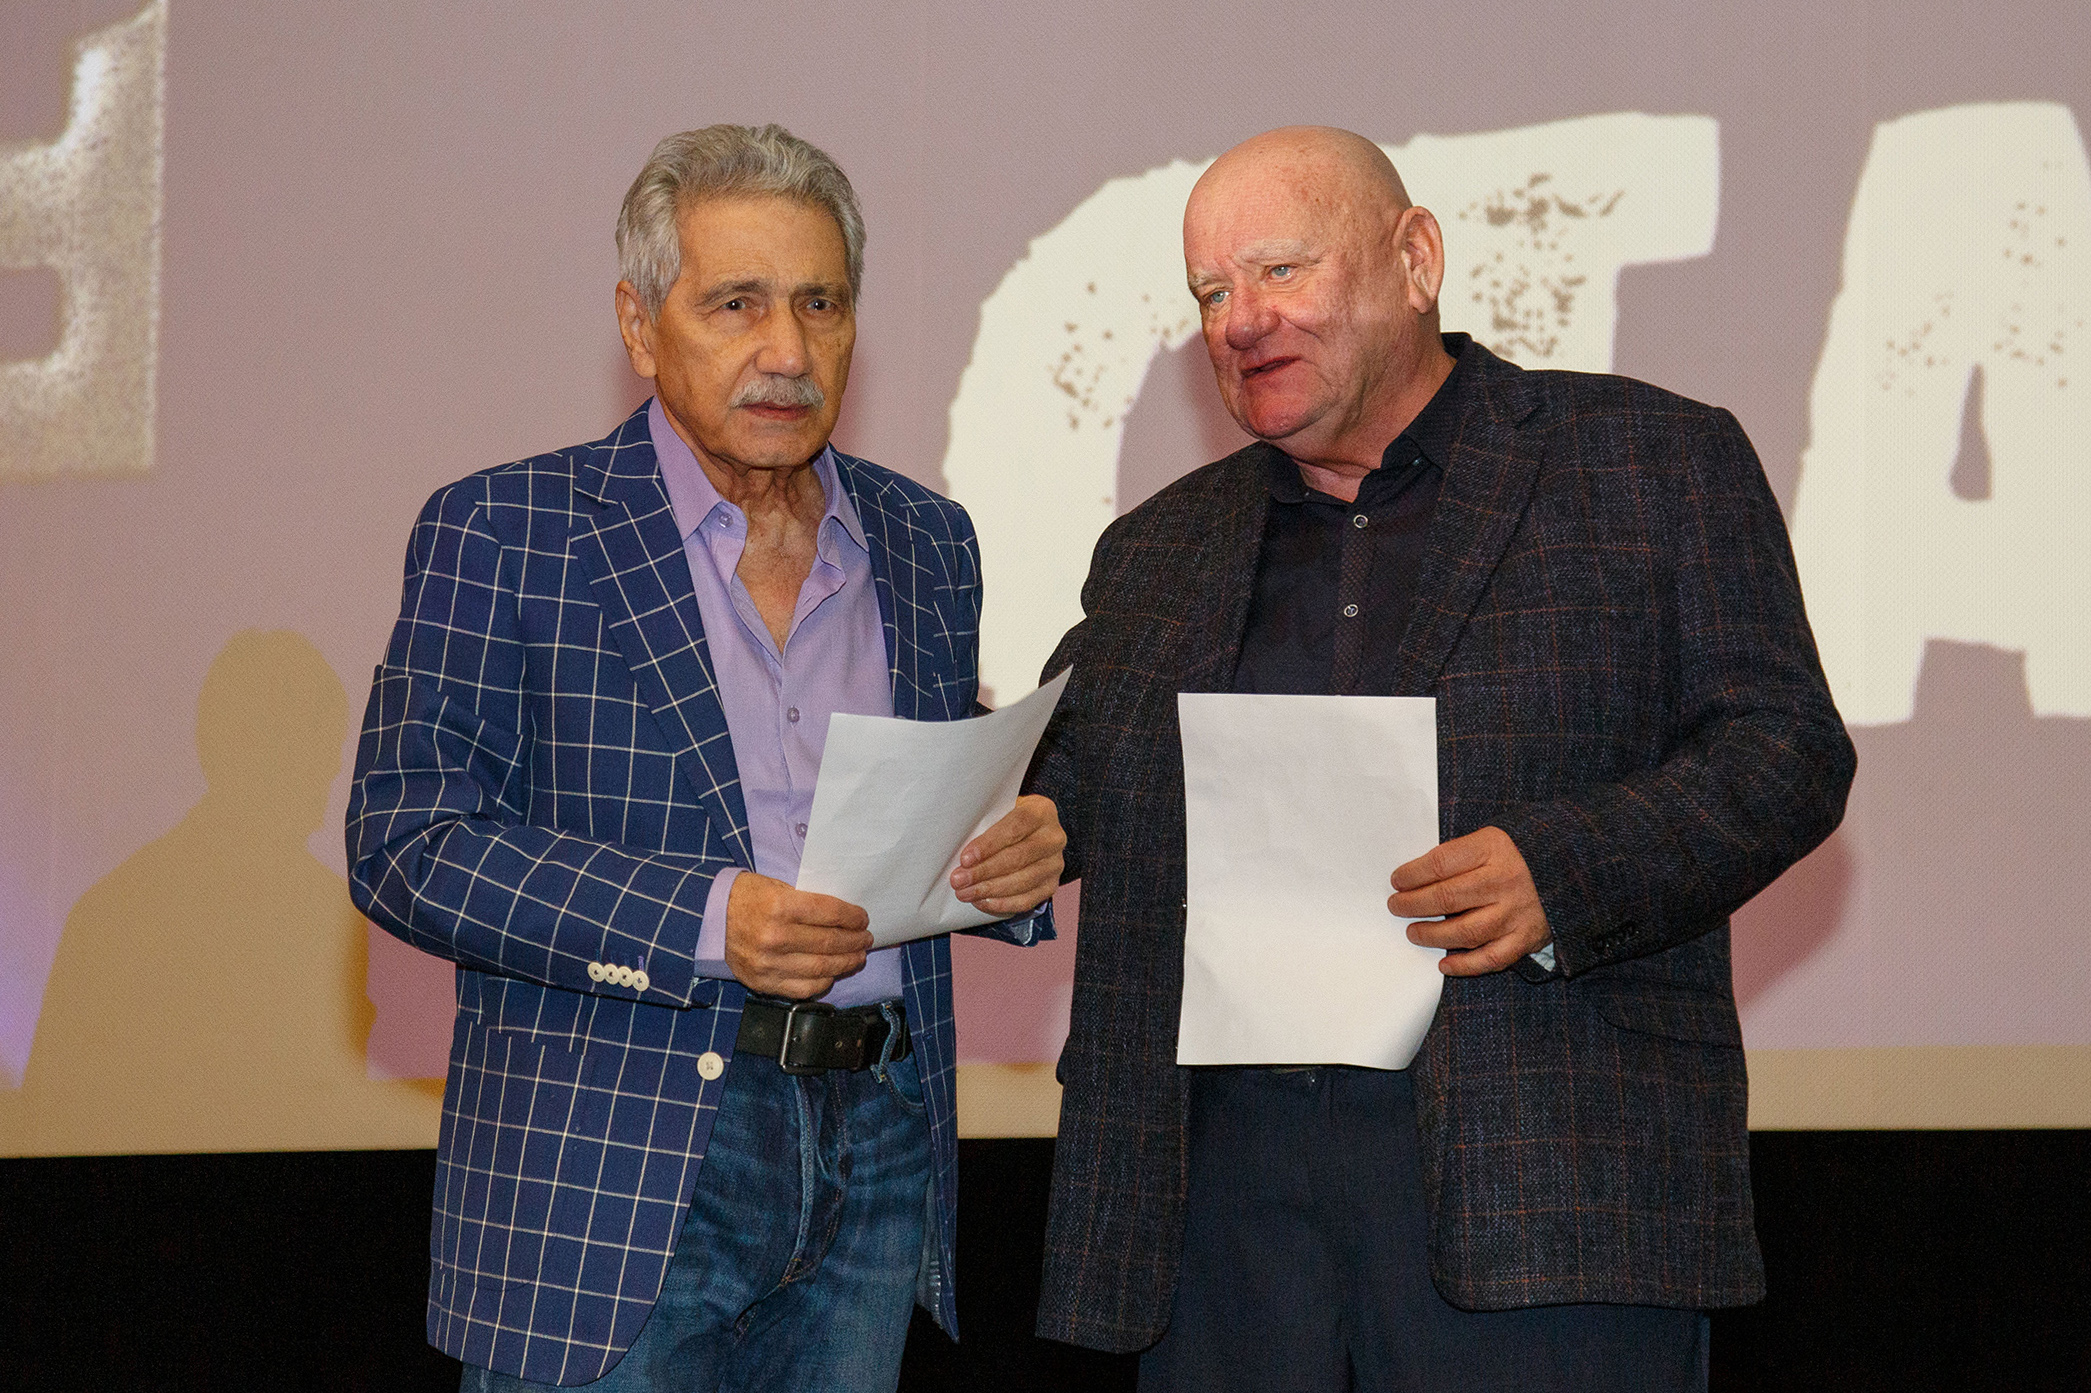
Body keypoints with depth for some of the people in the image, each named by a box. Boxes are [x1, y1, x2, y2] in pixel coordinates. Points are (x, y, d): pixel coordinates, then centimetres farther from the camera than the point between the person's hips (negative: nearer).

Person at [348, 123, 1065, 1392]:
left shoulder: (928, 543, 14)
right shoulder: (504, 532, -2)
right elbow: (407, 841, -8)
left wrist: (1015, 858, -2)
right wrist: (702, 922, -19)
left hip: (879, 1150, 5)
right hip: (609, 1177, -4)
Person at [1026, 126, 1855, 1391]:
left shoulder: (1658, 465, 7)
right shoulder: (1160, 550, 21)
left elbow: (1786, 748, 0)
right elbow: (1061, 792, 21)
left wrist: (1564, 871, -16)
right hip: (1223, 1179, 4)